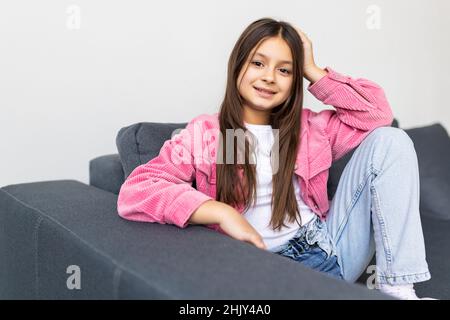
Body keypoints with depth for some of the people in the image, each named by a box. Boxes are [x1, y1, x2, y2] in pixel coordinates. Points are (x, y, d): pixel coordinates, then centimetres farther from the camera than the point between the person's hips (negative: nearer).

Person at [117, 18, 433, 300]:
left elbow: (378, 112, 7)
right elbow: (135, 191, -13)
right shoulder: (203, 134, -1)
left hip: (332, 247, 6)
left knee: (390, 139, -4)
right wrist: (220, 212, -24)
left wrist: (313, 71, 5)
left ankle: (397, 288, -7)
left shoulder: (308, 127, 14)